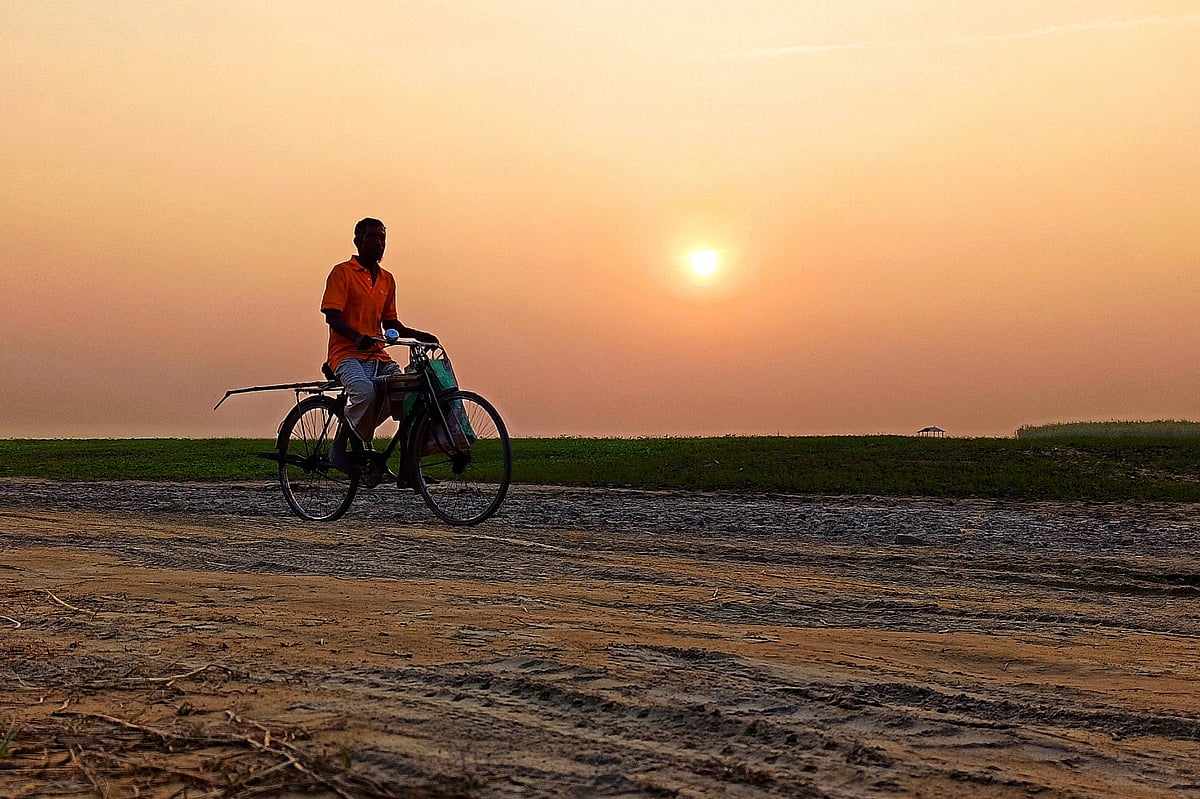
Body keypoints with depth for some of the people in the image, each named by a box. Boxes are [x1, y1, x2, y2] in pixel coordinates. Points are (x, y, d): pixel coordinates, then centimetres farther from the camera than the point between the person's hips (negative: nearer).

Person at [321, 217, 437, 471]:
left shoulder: (387, 279, 18)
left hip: (377, 356, 6)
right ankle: (339, 447, -12)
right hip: (347, 353, -6)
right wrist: (357, 337, -30)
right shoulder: (342, 272, -1)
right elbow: (332, 316, -12)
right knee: (365, 392, -34)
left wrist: (418, 335, 6)